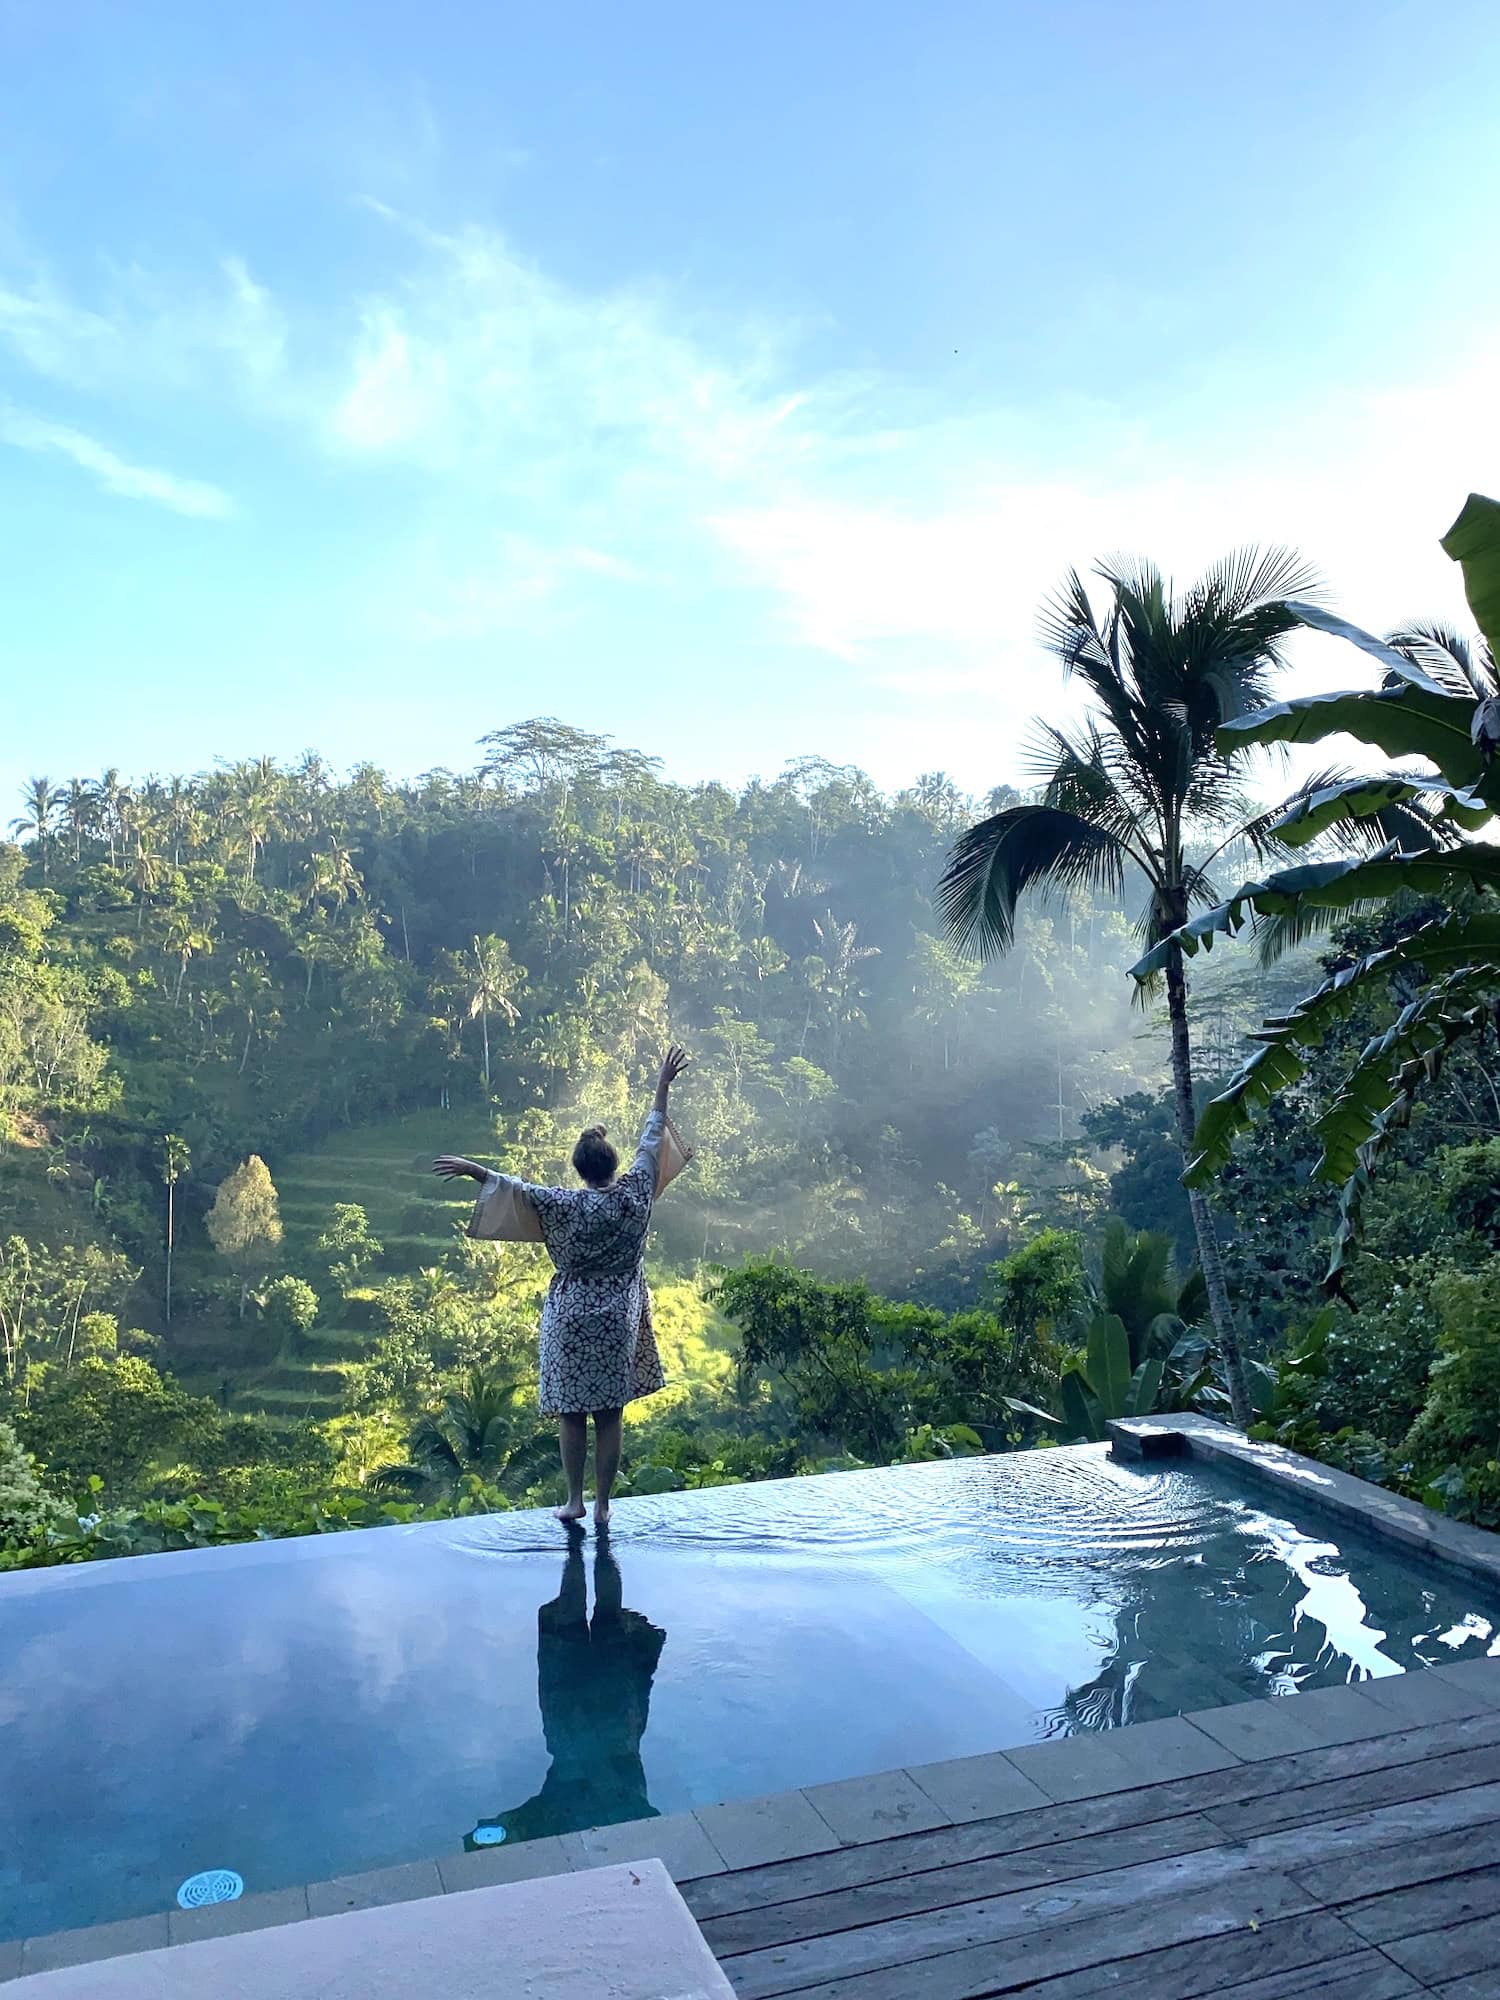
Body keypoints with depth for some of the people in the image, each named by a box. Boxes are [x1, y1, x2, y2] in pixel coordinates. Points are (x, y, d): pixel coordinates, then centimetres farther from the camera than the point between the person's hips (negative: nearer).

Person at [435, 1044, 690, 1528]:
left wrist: (474, 1170, 0)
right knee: (609, 1415, 9)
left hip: (571, 1320, -3)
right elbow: (651, 1141, 2)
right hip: (618, 1321, 3)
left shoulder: (568, 1205, -16)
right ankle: (602, 1505, 15)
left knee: (571, 1412, 10)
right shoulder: (634, 1194, -7)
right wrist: (663, 1087, 11)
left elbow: (519, 1188, -10)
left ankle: (574, 1500, 18)